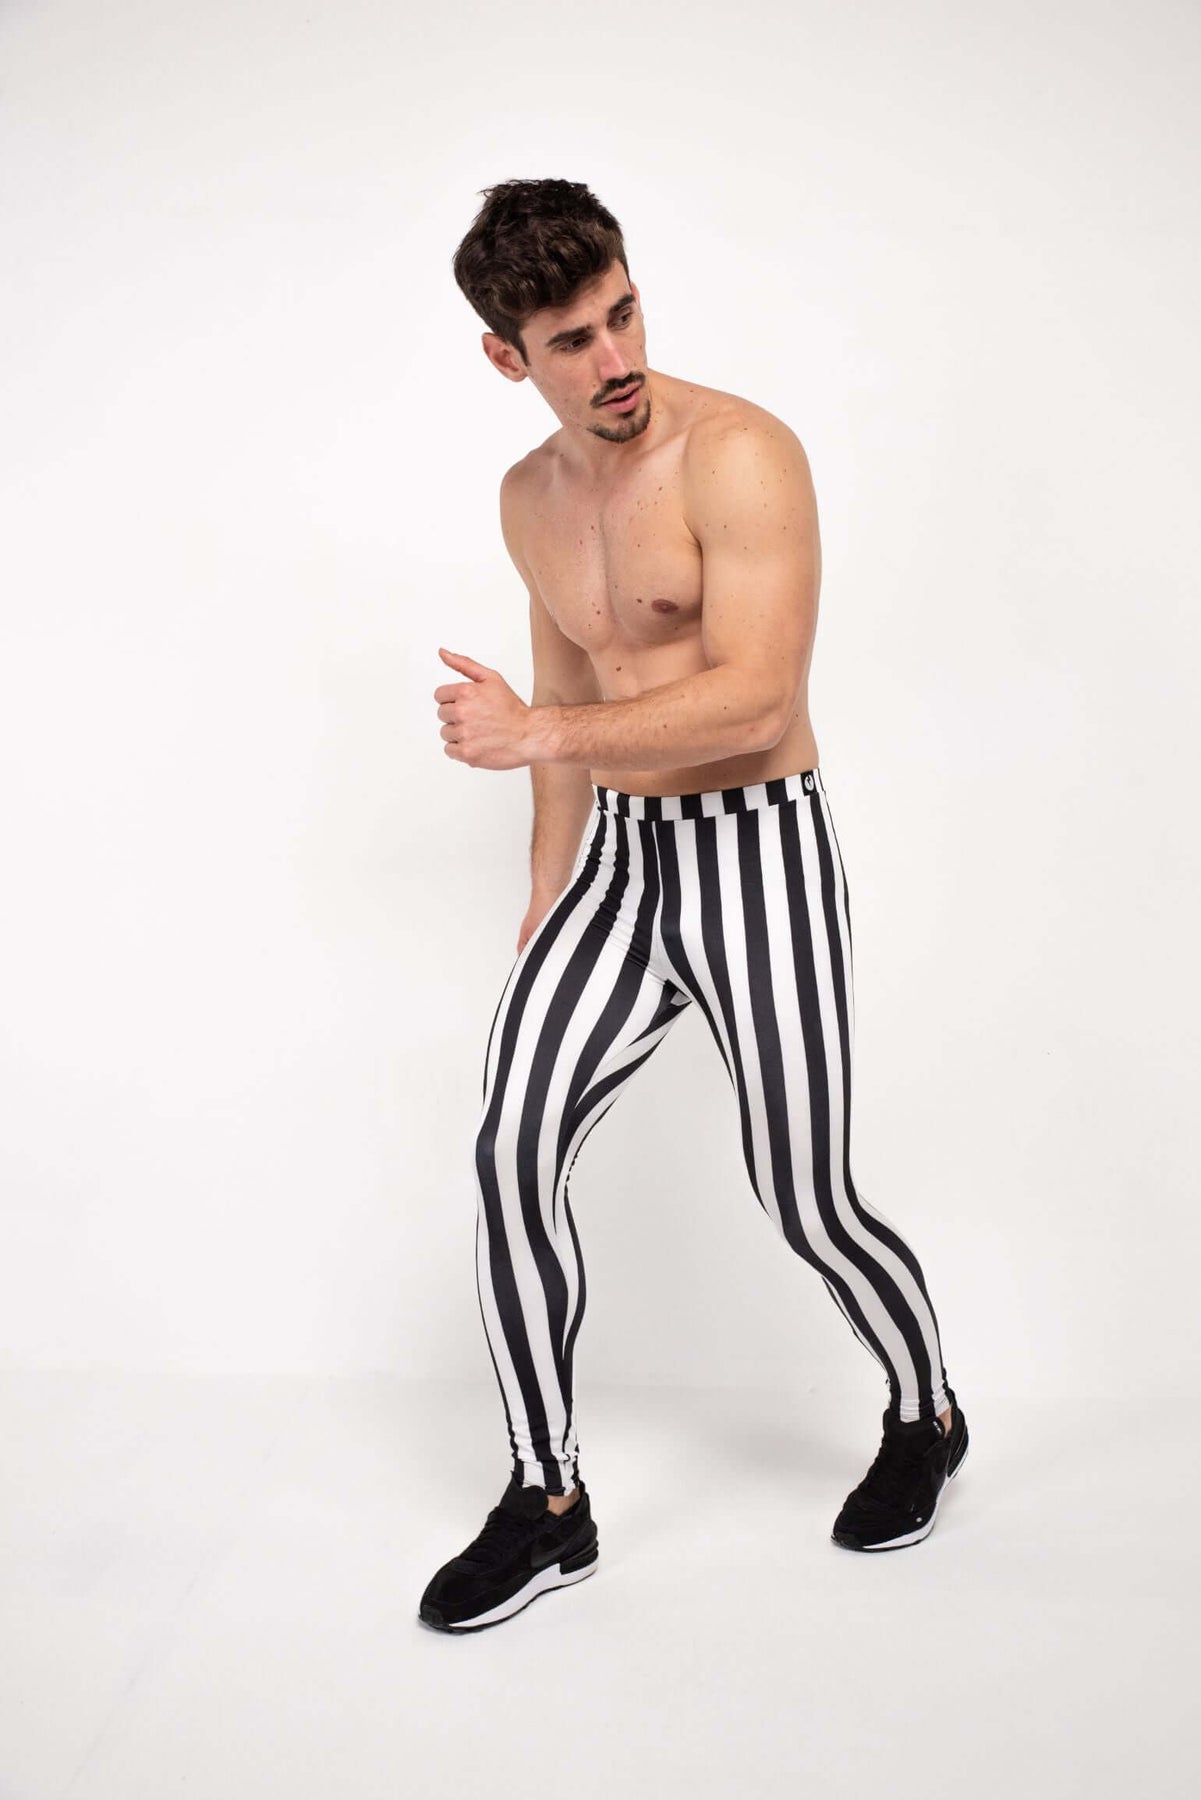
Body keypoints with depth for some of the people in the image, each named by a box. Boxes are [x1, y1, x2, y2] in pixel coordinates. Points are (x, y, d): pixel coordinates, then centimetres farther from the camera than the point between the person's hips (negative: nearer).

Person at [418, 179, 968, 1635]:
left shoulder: (741, 458, -14)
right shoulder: (532, 497, 9)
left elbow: (756, 699, -24)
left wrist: (533, 733, -22)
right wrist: (543, 918, 19)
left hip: (756, 857, -6)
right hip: (617, 856, 6)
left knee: (805, 1202, 2)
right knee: (510, 1149, -7)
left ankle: (925, 1416, 33)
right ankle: (546, 1502, 9)